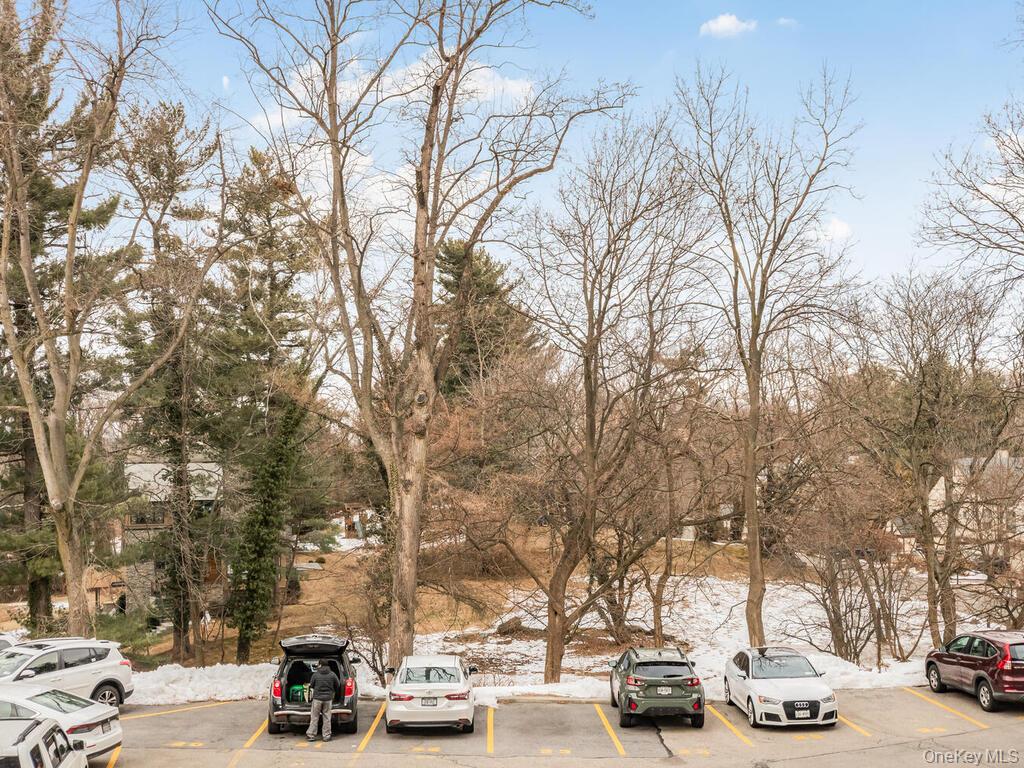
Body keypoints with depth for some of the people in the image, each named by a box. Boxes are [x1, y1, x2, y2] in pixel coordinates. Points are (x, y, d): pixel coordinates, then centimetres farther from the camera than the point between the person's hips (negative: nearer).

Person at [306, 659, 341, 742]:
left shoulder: (315, 675, -6)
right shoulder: (332, 675, -1)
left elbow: (311, 686, 4)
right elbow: (338, 686, 7)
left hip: (317, 698, -2)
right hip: (328, 699, 2)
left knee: (314, 717, 6)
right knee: (327, 718, 8)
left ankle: (311, 735, 7)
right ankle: (327, 736, 9)